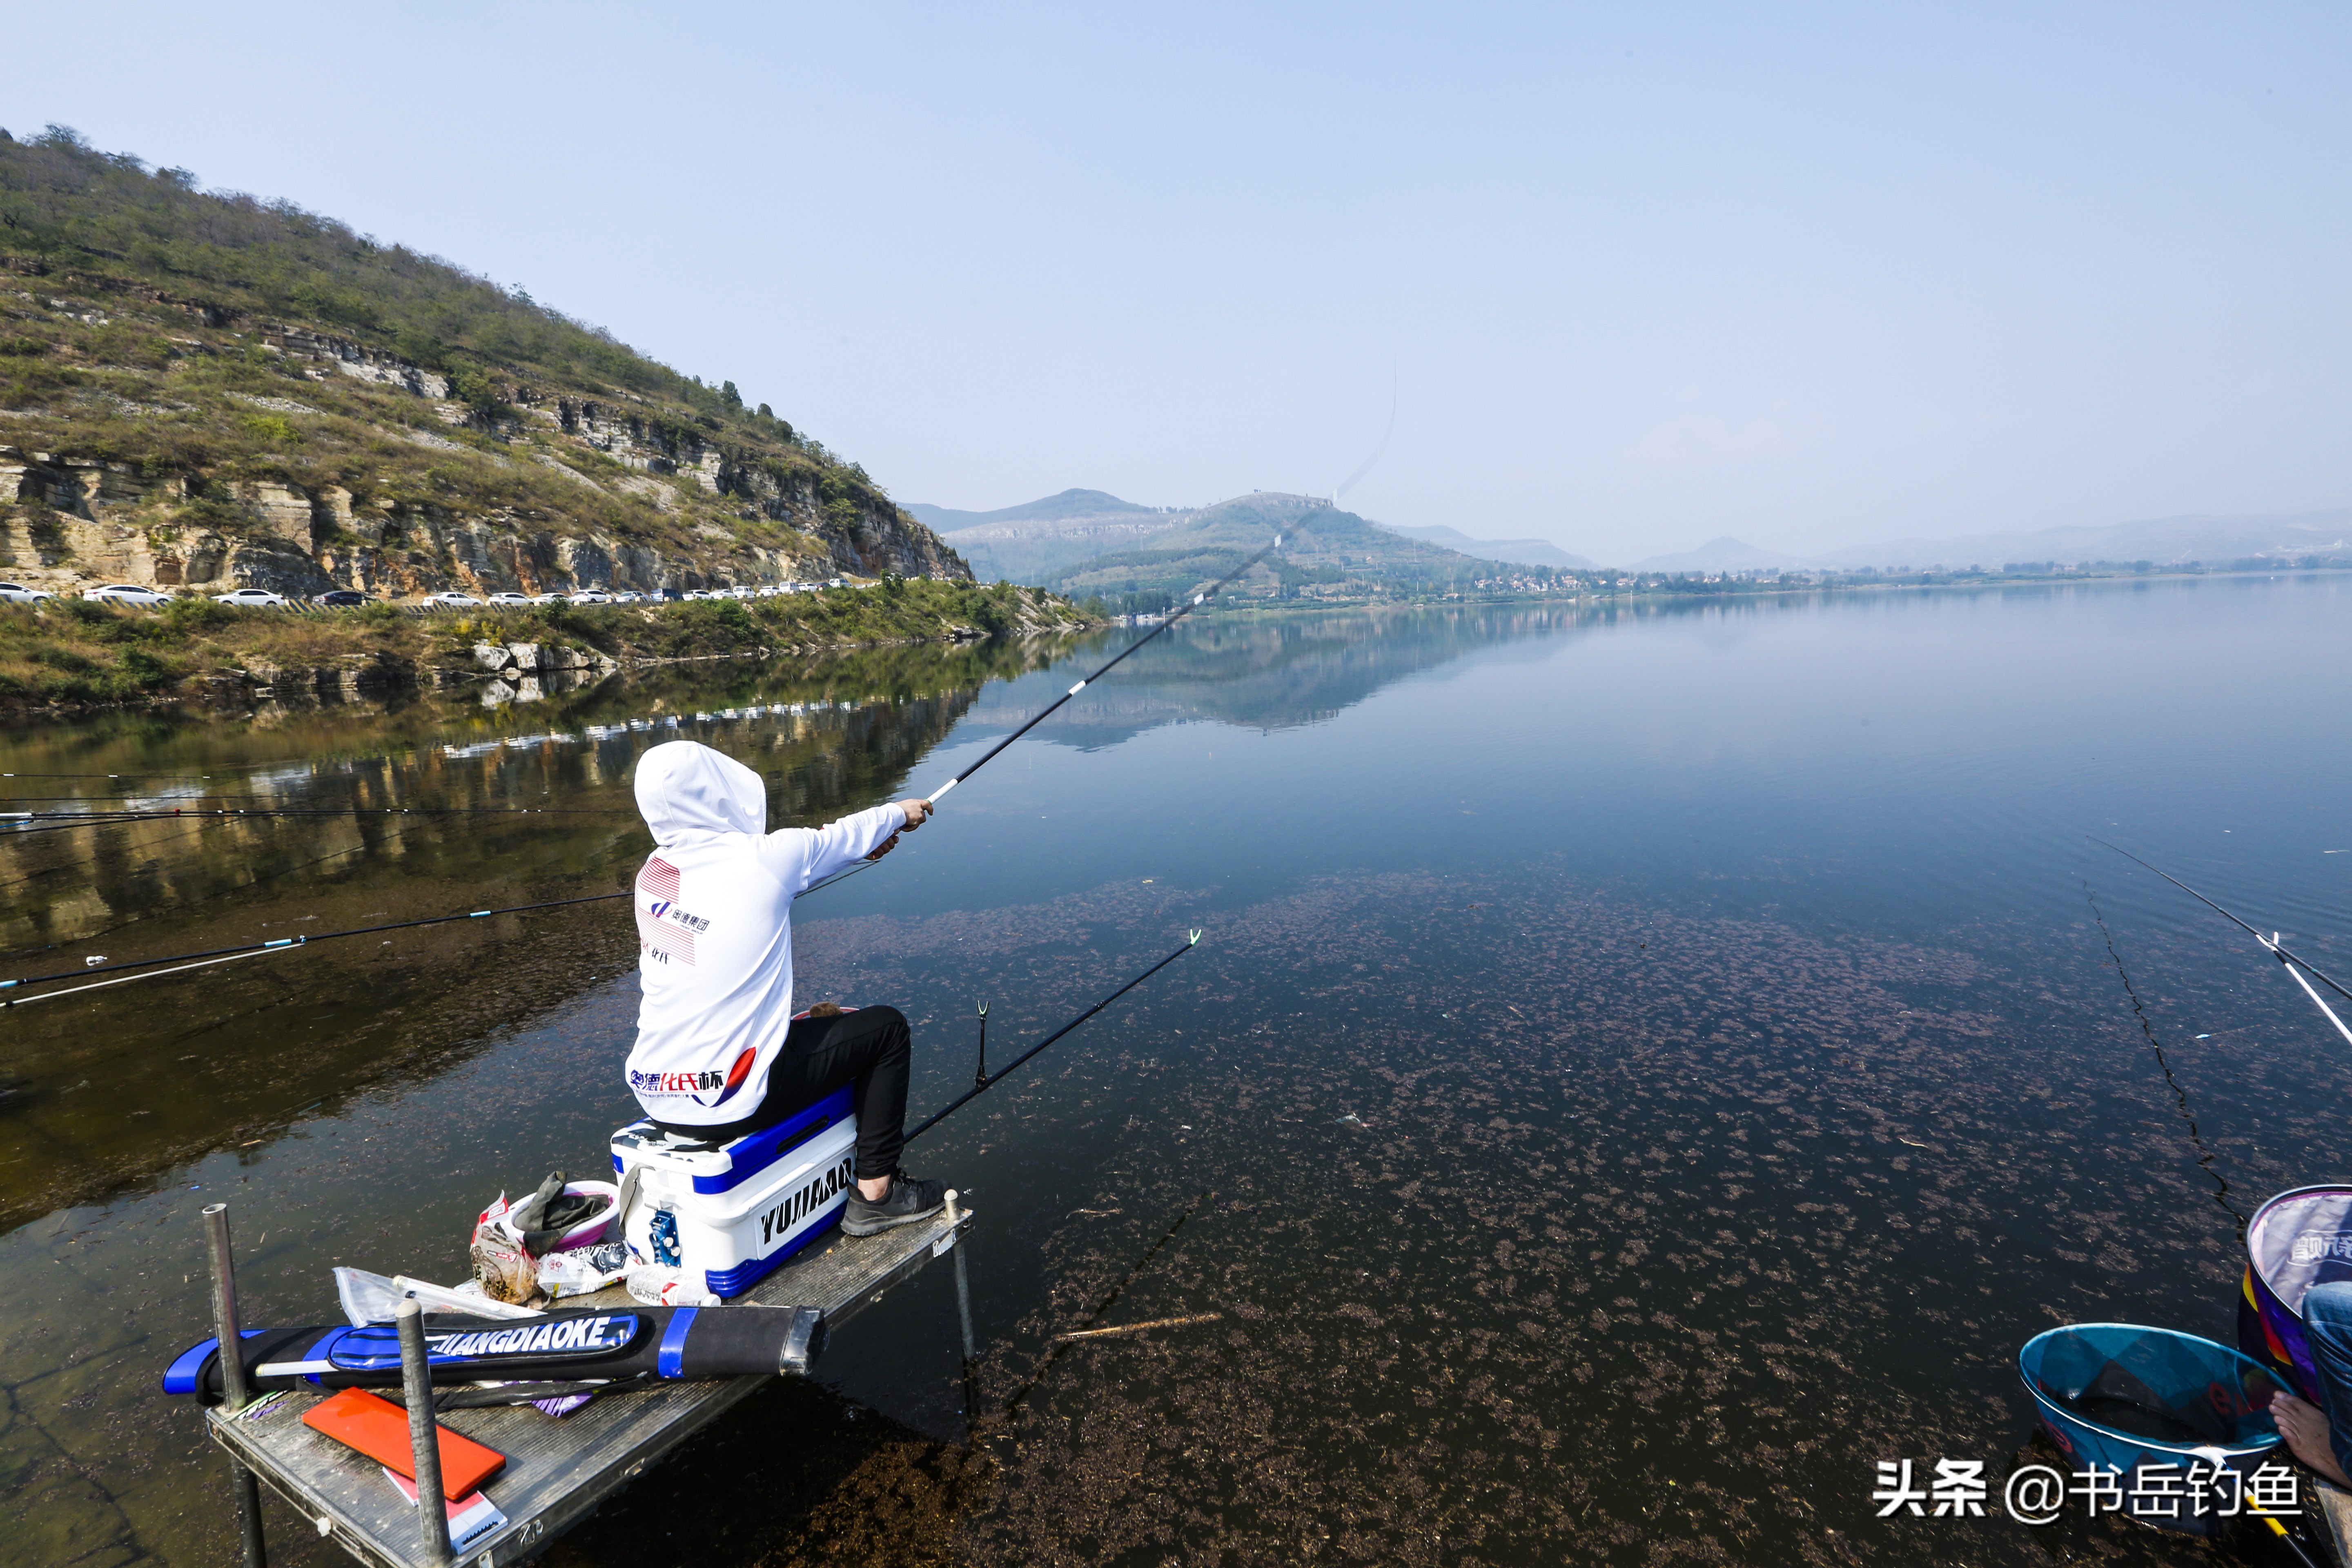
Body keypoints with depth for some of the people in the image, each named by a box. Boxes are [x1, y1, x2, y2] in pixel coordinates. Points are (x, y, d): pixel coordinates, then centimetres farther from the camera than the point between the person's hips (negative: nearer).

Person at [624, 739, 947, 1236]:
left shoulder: (653, 873, 4)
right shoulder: (761, 861, -16)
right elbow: (836, 839, 4)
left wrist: (861, 849, 30)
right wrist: (898, 813, 25)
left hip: (655, 1098, 7)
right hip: (729, 1103, -7)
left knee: (810, 1025, 30)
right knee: (886, 1028, 9)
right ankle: (876, 1193, 15)